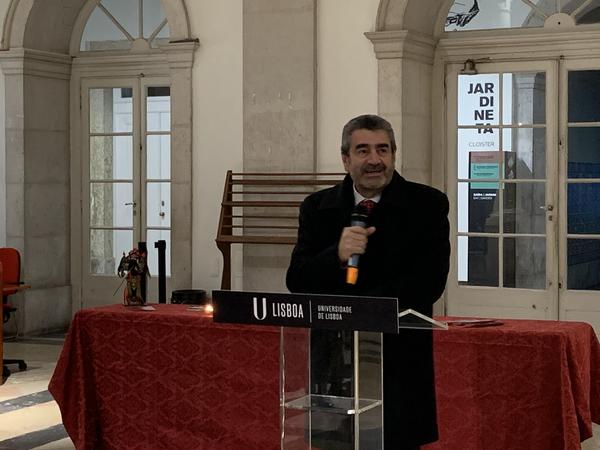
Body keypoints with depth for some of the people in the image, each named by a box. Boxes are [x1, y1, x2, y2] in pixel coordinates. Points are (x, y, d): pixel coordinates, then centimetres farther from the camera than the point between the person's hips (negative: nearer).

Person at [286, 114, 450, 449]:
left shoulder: (428, 205, -1)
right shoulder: (317, 208, 7)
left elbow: (430, 282, -10)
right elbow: (297, 281, 1)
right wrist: (338, 255, -19)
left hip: (400, 362, -2)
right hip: (333, 361, 2)